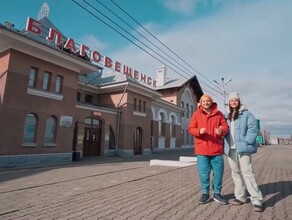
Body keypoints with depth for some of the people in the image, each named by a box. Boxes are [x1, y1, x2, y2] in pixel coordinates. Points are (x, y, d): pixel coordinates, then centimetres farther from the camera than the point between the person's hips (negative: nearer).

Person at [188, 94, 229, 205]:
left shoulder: (219, 114, 7)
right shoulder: (196, 114, 4)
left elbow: (225, 127, 6)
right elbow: (190, 129, 0)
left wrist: (221, 131, -18)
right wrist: (199, 131, -21)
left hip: (217, 149, 1)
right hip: (202, 149, -1)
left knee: (218, 173, 8)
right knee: (203, 173, 5)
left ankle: (217, 194, 25)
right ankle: (205, 194, 21)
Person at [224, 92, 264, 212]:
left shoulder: (246, 114, -1)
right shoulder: (228, 116, 17)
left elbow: (253, 128, -9)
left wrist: (246, 142, -17)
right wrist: (226, 144, 8)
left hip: (242, 148, -6)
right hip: (231, 149, 6)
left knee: (247, 172, -8)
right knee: (235, 173, 11)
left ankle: (257, 200, 3)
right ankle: (240, 197, 22)